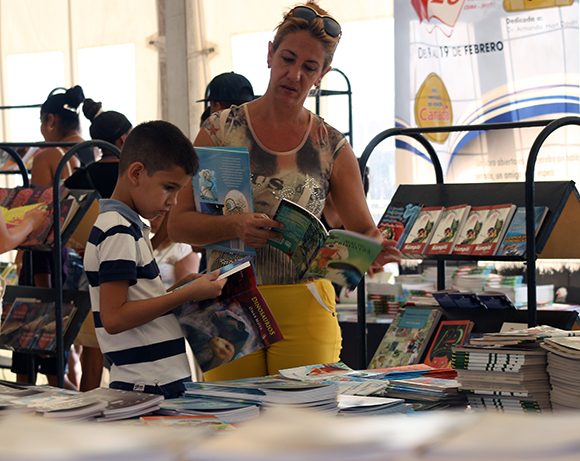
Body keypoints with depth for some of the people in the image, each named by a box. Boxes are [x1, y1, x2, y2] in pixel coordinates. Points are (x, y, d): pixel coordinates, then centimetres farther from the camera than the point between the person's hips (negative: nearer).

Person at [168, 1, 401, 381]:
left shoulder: (332, 147, 6)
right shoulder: (221, 130, 2)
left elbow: (364, 230, 7)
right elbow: (179, 224, -1)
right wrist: (235, 227, -19)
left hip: (305, 310, 1)